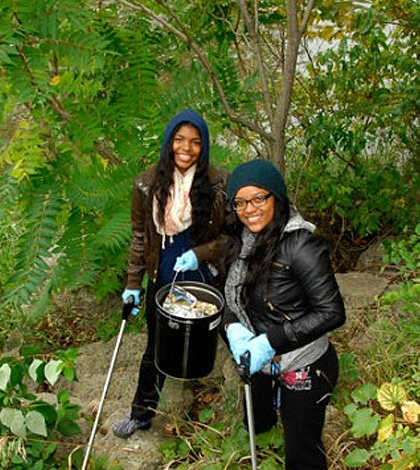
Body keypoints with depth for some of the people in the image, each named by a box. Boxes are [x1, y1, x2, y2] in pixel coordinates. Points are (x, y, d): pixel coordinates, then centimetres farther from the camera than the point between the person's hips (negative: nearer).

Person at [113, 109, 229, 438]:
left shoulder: (220, 183, -13)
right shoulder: (148, 184, -7)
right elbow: (140, 237, 2)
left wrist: (199, 254, -20)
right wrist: (133, 284, 3)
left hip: (203, 275, -1)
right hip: (162, 278, 2)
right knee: (156, 348, 14)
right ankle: (142, 413, 32)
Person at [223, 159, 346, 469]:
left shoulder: (300, 245, -26)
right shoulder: (245, 240, -4)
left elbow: (332, 312, -26)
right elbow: (234, 294, 6)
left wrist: (272, 341, -29)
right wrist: (233, 326, -16)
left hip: (304, 370, -7)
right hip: (263, 362, 7)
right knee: (254, 425, 29)